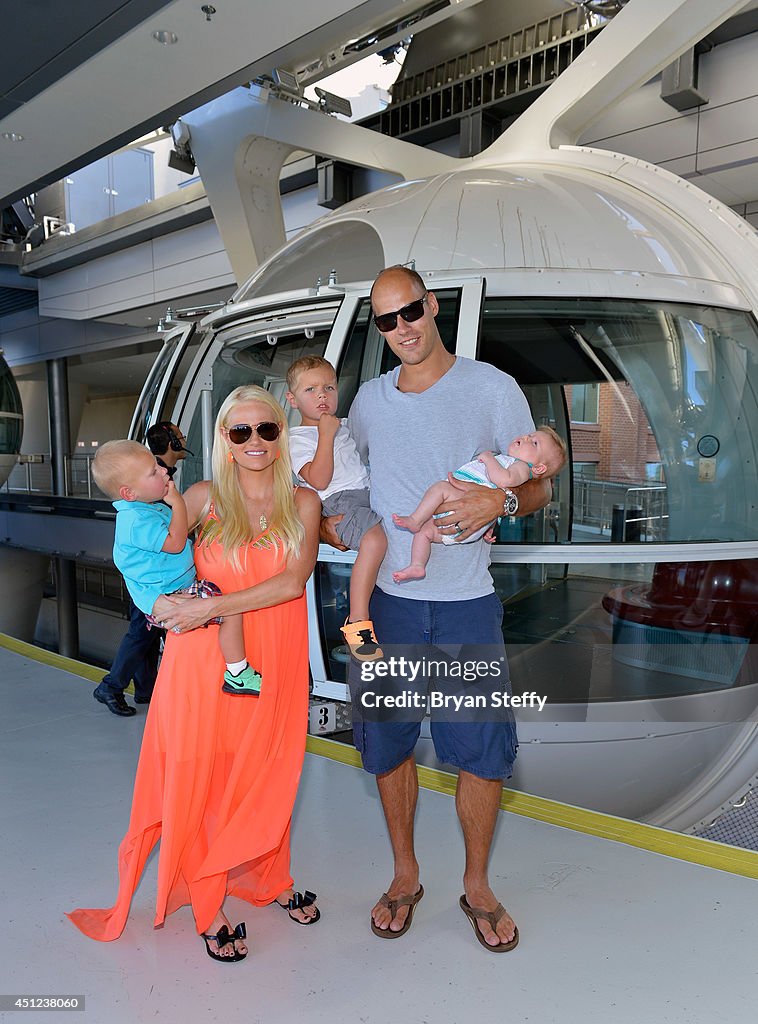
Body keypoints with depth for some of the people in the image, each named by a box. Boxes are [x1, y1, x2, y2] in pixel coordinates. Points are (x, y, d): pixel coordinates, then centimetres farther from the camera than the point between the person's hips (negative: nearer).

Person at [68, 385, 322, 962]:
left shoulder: (303, 502, 1)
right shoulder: (205, 498, -1)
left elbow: (295, 579, -11)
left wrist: (211, 607, -17)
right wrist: (164, 601, -15)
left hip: (274, 661, 1)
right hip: (204, 660, -1)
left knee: (268, 776, 15)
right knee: (202, 779, 6)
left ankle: (269, 879, 38)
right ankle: (209, 905, 26)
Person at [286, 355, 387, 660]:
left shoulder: (344, 427, 25)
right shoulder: (297, 439, 3)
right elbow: (319, 480, -12)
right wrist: (326, 435, -10)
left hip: (373, 492, 8)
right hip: (341, 499, -8)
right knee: (375, 538, -36)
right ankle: (357, 623, -33)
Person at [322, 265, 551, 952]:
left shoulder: (492, 388, -1)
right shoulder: (370, 399, 10)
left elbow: (541, 486, 1)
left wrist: (500, 500, -20)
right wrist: (323, 516, 5)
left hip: (467, 603, -2)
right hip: (388, 599, 3)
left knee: (483, 751, 3)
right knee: (389, 745, 11)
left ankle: (477, 885, 27)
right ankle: (405, 877, 33)